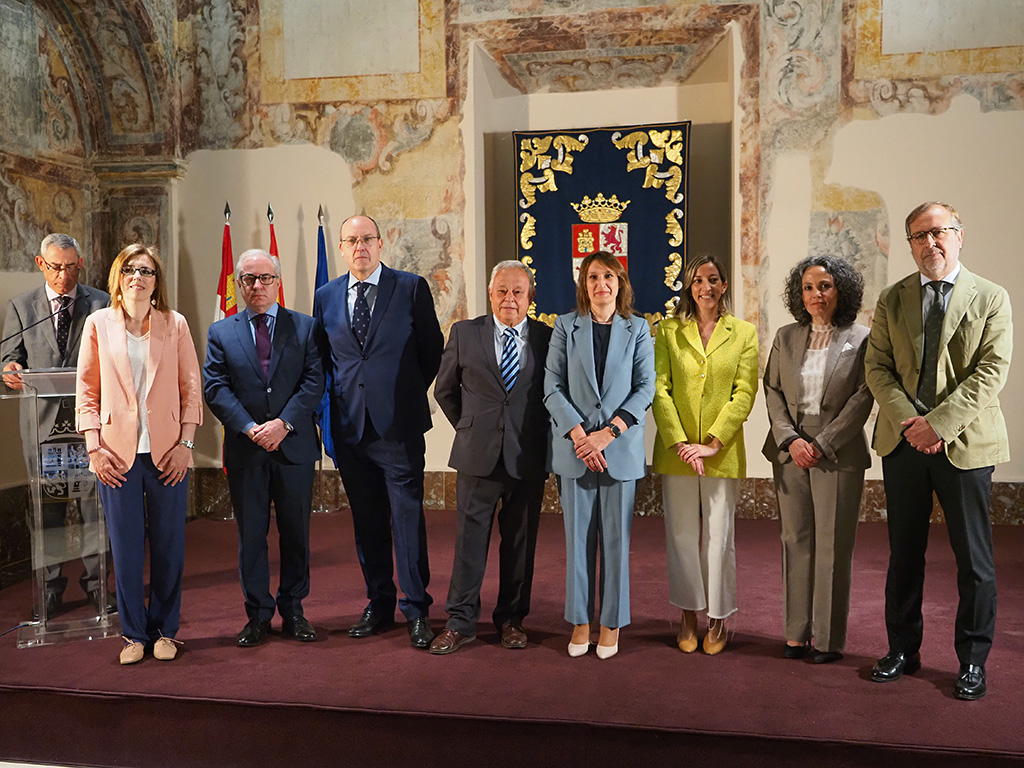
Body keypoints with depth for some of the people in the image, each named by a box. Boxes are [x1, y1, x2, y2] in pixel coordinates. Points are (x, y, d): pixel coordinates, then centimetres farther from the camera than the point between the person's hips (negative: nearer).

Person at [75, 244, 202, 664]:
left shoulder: (174, 325, 5)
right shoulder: (98, 324, 5)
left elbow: (191, 388, 4)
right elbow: (86, 391, 5)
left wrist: (185, 443, -4)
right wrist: (94, 447, -3)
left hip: (167, 453, 0)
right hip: (117, 453, 0)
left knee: (169, 546, 5)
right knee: (125, 547, 5)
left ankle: (164, 630, 21)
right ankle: (134, 633, 20)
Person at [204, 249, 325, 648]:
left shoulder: (305, 327, 6)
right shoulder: (220, 332, 8)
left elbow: (314, 382, -2)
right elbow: (215, 388, -1)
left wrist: (283, 423, -15)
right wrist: (248, 427, -14)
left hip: (294, 446, 0)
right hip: (245, 450, 1)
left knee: (296, 532, 7)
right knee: (250, 535, 7)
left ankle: (293, 610, 21)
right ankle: (258, 614, 19)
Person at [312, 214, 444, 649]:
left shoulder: (412, 288, 0)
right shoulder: (326, 297, 11)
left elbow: (433, 348, 4)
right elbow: (323, 358, 18)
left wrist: (411, 393, 4)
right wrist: (339, 397, 8)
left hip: (399, 423, -4)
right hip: (350, 425, 4)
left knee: (408, 517, -3)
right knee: (366, 521, 11)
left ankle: (416, 610, 8)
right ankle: (379, 605, 23)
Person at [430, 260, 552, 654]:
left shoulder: (548, 338, 1)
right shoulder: (464, 333, 4)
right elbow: (444, 390, 13)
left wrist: (537, 434, 6)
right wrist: (470, 428, 11)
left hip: (528, 458, 0)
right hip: (478, 456, 0)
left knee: (520, 543, 10)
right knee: (469, 540, 4)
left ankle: (511, 619, 26)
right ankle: (460, 622, 16)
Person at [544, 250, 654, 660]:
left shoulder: (638, 329, 6)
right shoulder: (566, 326, 6)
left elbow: (645, 388, 0)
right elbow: (553, 387, 0)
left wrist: (607, 433, -11)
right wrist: (579, 435, -12)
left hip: (621, 447, 0)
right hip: (574, 447, 0)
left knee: (616, 538, 4)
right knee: (578, 537, 5)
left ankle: (611, 624, 17)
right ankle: (580, 622, 18)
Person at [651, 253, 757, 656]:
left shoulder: (744, 333, 6)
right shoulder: (668, 331, 6)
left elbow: (744, 394, -1)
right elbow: (659, 389, -1)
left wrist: (711, 442, -11)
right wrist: (680, 443, -11)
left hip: (723, 452, -1)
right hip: (676, 450, 1)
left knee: (719, 536, 3)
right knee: (681, 535, 6)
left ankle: (718, 619, 19)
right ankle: (688, 618, 21)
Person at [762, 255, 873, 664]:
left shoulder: (860, 340, -2)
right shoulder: (786, 337, 9)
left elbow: (862, 399, -7)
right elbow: (772, 391, 6)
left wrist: (822, 444, -13)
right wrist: (790, 439, -8)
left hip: (838, 454, -3)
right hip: (790, 451, 3)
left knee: (833, 546, 2)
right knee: (796, 541, 7)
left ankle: (830, 638, 12)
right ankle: (797, 633, 15)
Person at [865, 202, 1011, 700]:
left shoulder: (991, 298, 0)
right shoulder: (891, 300, 8)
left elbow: (992, 371, -8)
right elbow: (877, 367, 3)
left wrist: (938, 422, -17)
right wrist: (909, 422, -11)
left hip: (964, 443, -2)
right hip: (903, 442, 3)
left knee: (974, 560, 5)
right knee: (904, 554, 11)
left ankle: (973, 661, 20)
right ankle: (902, 650, 25)